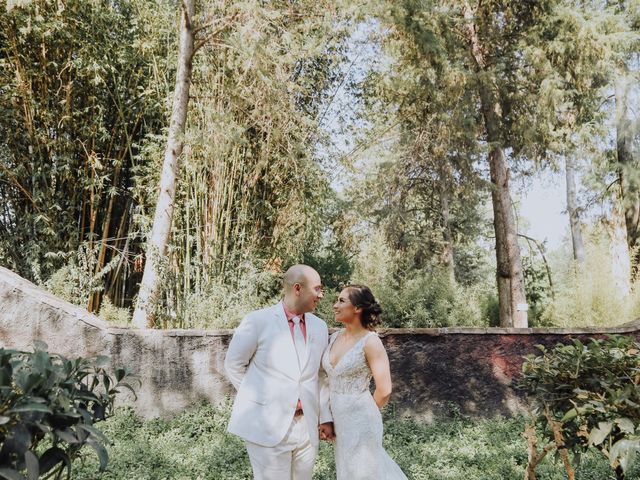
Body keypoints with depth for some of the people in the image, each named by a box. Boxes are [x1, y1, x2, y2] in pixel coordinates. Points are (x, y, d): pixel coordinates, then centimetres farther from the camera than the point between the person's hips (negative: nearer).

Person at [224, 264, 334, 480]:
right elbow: (233, 365, 2)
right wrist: (260, 397, 6)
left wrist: (325, 417, 13)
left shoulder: (319, 327, 8)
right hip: (267, 427, -5)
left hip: (306, 428, 5)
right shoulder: (258, 321, -7)